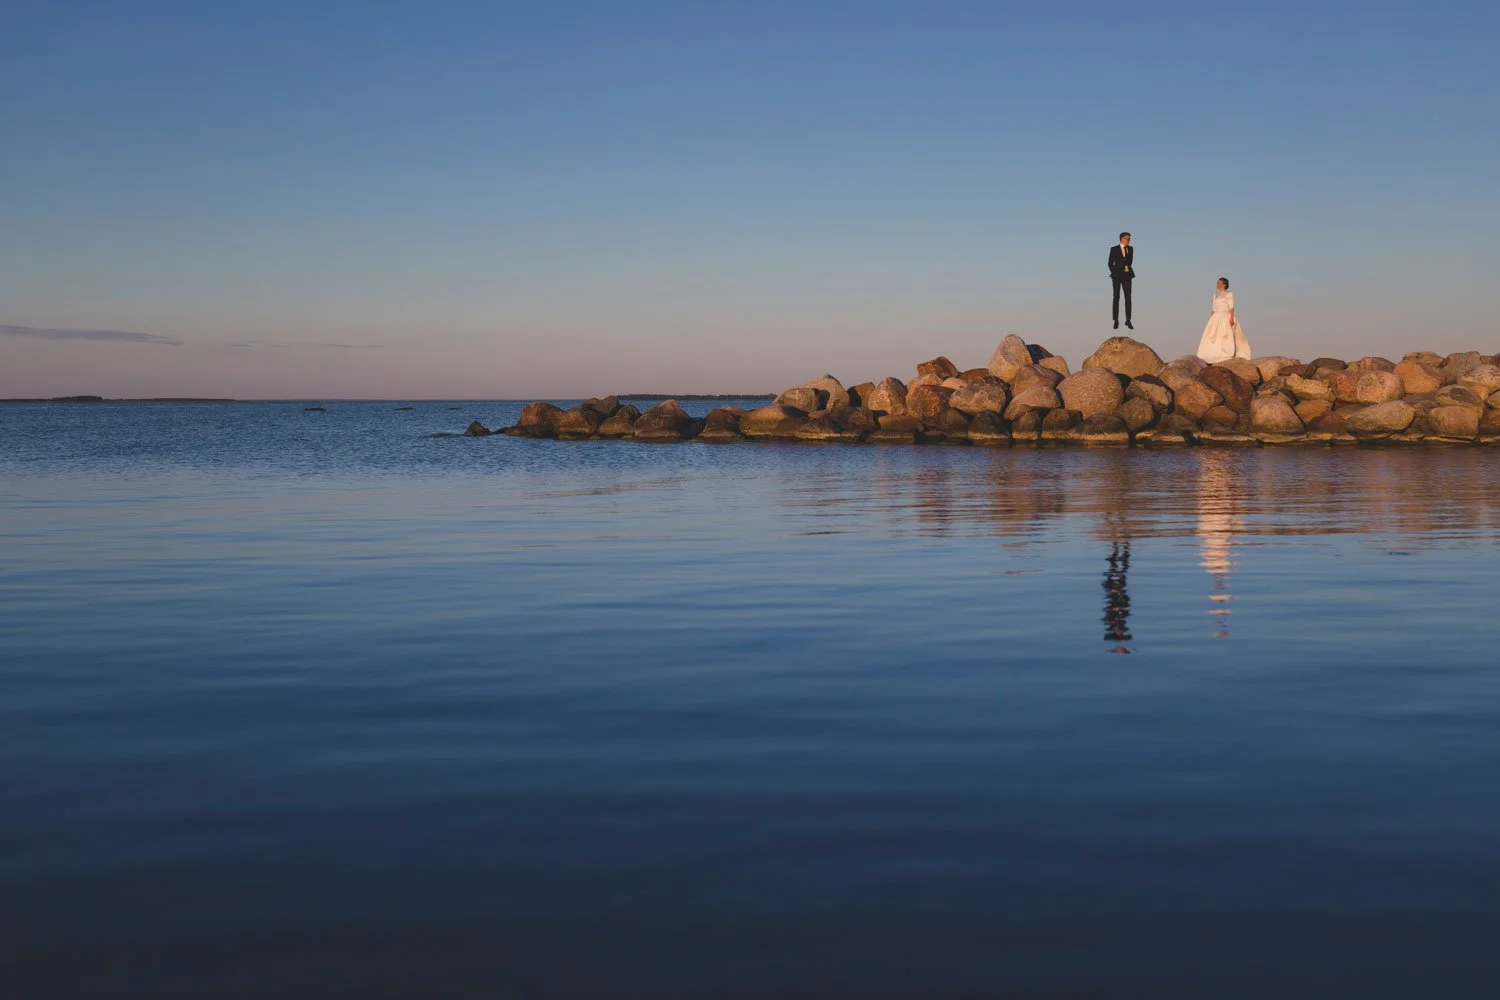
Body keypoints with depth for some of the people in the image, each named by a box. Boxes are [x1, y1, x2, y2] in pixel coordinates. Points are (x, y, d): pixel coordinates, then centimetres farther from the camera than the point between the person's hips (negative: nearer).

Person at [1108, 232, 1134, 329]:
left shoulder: (1130, 249, 8)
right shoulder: (1114, 249, -3)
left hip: (1127, 276, 3)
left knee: (1128, 297, -2)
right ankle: (1116, 321, 4)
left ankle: (1128, 320, 2)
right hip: (1117, 276, -3)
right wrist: (1114, 273, -3)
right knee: (1116, 298, 1)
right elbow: (1110, 263, 0)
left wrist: (1128, 268, 8)